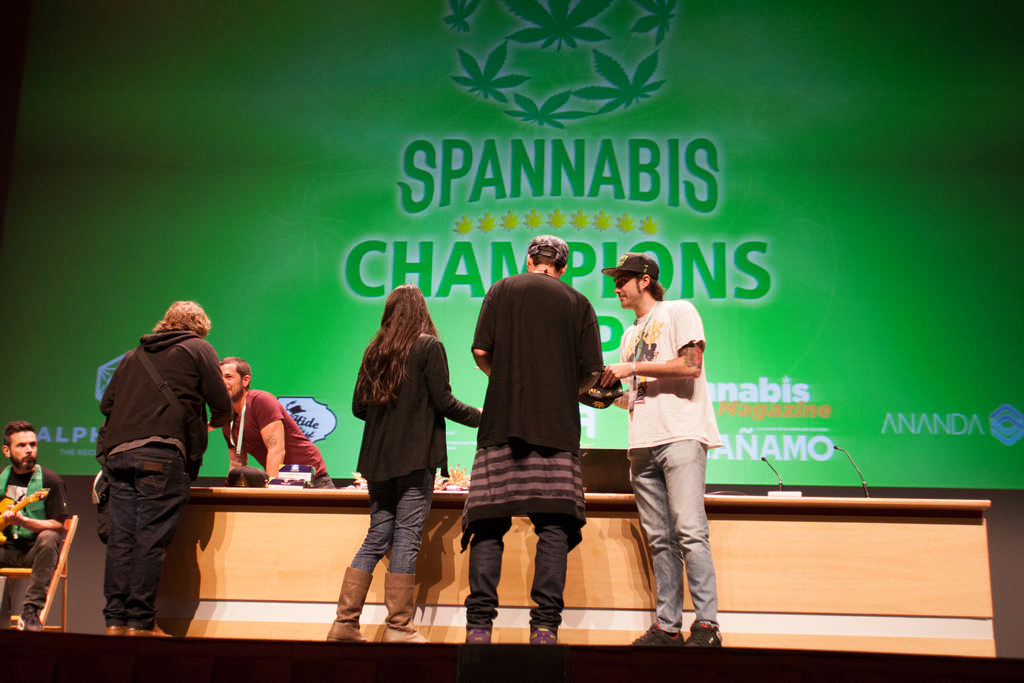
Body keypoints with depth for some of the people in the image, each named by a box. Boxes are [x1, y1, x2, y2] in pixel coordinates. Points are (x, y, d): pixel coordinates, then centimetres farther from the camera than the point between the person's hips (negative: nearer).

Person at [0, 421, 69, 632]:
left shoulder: (49, 480, -5)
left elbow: (58, 526, -9)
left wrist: (23, 522, -23)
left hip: (34, 549, -4)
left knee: (48, 538, -38)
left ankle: (30, 612, -34)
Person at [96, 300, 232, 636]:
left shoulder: (132, 356, 25)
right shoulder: (198, 349, 10)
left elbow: (106, 403, 20)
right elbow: (221, 403, 5)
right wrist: (215, 420, 26)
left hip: (118, 452, 5)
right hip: (162, 453, -5)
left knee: (121, 536, 3)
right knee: (151, 538, -6)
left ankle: (116, 620, 3)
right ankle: (141, 622, -7)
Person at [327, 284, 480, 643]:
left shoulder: (374, 351, 10)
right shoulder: (428, 346, -4)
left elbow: (358, 406, 11)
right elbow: (443, 402, -8)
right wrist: (480, 417, 5)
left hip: (378, 457, 5)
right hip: (416, 456, -5)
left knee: (377, 536, 11)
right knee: (407, 538, -3)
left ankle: (345, 621, 10)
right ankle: (399, 627, 0)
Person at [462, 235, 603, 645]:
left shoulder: (503, 290, 12)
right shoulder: (579, 304, 12)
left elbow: (481, 352, 3)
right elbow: (592, 372, 5)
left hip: (503, 422, 0)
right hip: (558, 426, 0)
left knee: (488, 522, -1)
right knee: (555, 526, -1)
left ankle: (479, 624, -6)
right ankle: (545, 626, -6)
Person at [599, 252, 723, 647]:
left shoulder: (679, 312, 5)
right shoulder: (630, 334, 27)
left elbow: (691, 364, -9)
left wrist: (632, 368, -7)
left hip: (680, 436, -7)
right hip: (643, 444, 7)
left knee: (689, 532, -14)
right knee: (659, 539, 4)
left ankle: (707, 624, -11)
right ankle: (667, 626, 6)